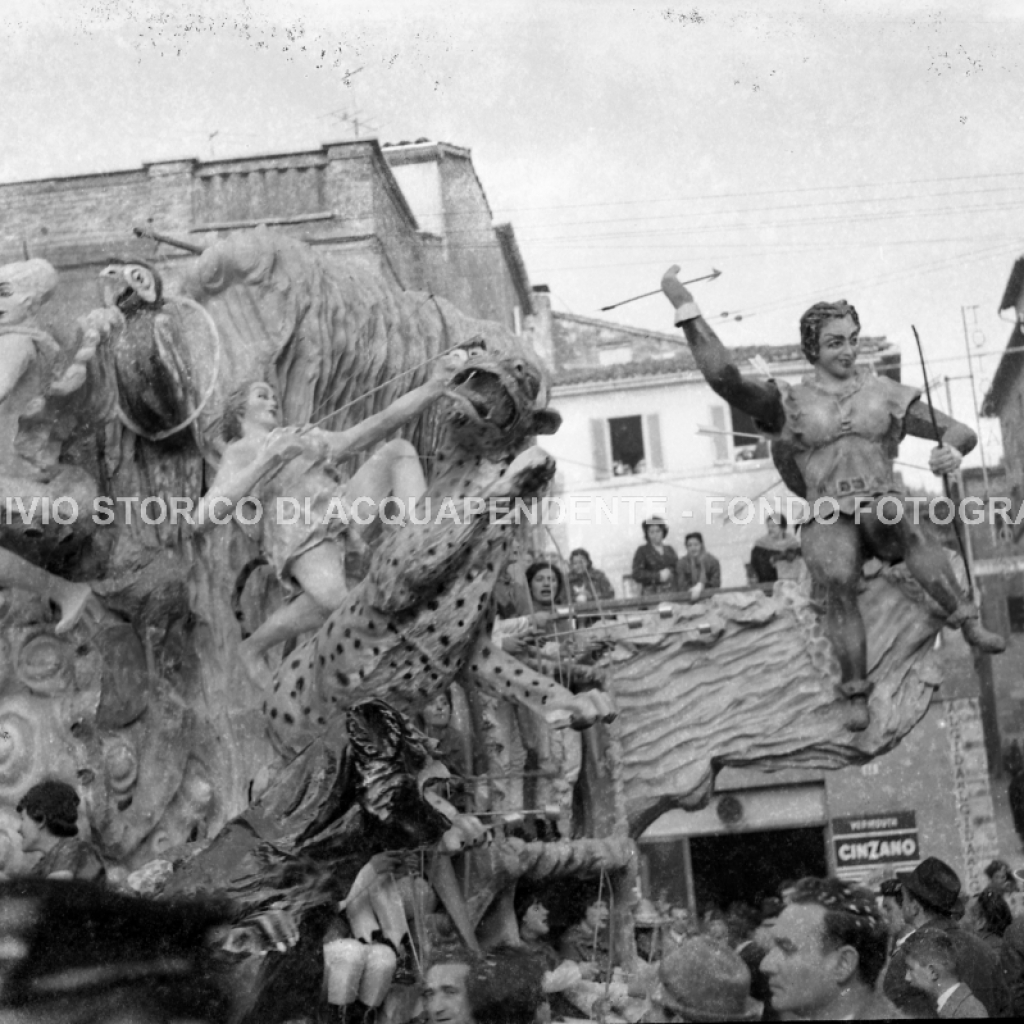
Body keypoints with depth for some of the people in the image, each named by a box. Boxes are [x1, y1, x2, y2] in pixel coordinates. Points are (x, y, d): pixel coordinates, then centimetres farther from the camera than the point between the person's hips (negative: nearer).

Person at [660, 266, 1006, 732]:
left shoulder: (885, 394, 10)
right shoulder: (790, 401, 8)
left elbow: (961, 433, 6)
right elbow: (723, 376, -6)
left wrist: (951, 451, -20)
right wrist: (685, 307, -12)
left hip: (882, 511, 0)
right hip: (827, 523, 0)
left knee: (887, 514, -37)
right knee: (837, 581, -34)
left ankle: (968, 622, -37)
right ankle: (856, 695, -24)